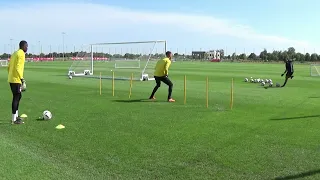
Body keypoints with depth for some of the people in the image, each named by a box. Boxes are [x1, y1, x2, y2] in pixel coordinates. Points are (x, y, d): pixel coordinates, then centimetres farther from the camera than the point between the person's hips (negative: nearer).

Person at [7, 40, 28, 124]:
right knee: (16, 98, -4)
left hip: (11, 79, 9)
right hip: (16, 80, -9)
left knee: (18, 96, 19)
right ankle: (14, 119, 0)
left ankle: (16, 116, 27)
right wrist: (22, 79, -21)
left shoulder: (14, 53, 17)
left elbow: (9, 67, 18)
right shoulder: (21, 54, -11)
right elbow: (18, 68, -21)